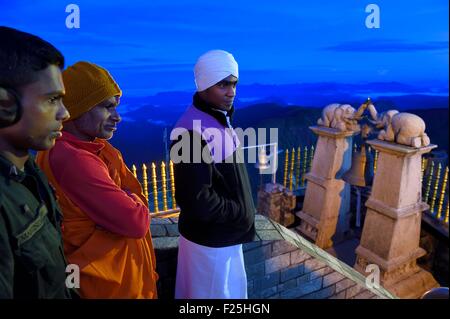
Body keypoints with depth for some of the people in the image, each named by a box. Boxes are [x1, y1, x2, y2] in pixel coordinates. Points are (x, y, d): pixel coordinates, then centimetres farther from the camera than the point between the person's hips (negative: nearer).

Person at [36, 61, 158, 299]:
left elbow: (137, 200, 5)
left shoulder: (97, 149, 3)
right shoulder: (72, 159, -27)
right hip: (110, 285, -8)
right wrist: (131, 201, -8)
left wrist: (130, 204, -13)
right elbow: (136, 222, -26)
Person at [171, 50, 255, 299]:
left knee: (233, 290, 26)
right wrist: (242, 214, -16)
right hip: (209, 239, -9)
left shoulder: (220, 118, 5)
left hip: (226, 233, 9)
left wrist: (241, 214, 5)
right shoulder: (194, 132, -28)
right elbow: (197, 201, -29)